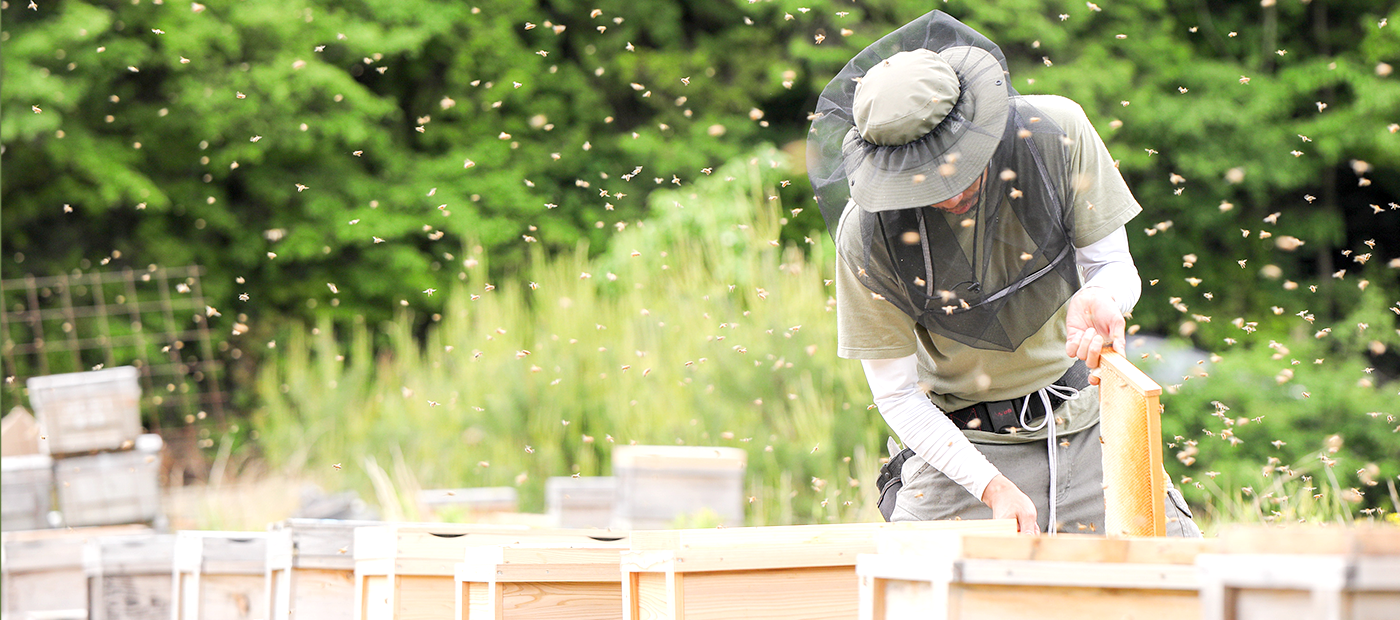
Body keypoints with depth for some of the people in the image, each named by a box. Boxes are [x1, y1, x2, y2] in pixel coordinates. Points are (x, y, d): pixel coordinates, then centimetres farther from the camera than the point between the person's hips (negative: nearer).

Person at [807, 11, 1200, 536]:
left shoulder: (1056, 131, -17)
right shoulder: (866, 235, -21)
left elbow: (1115, 267, -7)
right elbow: (897, 395, -13)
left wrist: (1099, 300, -33)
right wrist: (993, 487, -24)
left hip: (1082, 424, 2)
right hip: (960, 440, -2)